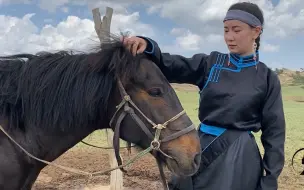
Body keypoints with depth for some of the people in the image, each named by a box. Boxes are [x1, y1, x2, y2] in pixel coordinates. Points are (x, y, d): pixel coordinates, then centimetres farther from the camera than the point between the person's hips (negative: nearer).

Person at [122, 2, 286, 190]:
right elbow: (170, 67, -8)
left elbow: (274, 132, 0)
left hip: (239, 156, -2)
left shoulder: (267, 78, -2)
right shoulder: (210, 63, 3)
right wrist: (148, 47, -28)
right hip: (202, 146, 3)